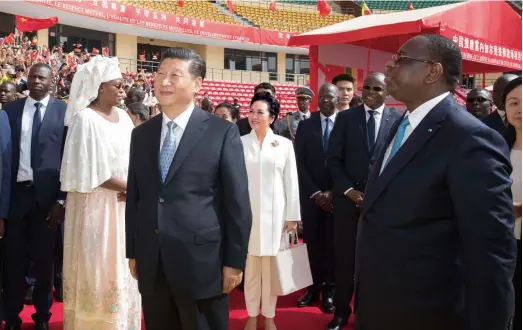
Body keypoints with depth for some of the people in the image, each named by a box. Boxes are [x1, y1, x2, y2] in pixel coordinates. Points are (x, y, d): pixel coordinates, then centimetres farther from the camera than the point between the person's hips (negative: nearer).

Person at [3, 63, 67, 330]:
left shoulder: (63, 111, -1)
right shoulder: (10, 110, 5)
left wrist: (62, 199, -8)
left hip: (47, 194, -1)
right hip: (16, 192, 1)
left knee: (44, 259, 11)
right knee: (14, 258, 9)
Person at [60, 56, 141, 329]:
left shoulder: (122, 116, 8)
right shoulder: (85, 119, -14)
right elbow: (92, 172, -17)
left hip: (124, 204, 7)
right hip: (97, 206, -7)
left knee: (122, 267, 13)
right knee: (100, 268, 3)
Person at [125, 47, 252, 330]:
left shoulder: (222, 132, -5)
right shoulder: (141, 134, 9)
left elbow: (237, 202, -6)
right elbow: (134, 197, 12)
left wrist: (235, 261, -8)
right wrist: (132, 252, 11)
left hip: (202, 262, -4)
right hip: (151, 265, 4)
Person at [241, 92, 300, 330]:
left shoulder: (284, 144, 2)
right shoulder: (240, 143, 0)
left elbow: (291, 182, 3)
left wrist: (292, 215, 0)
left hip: (274, 213, 0)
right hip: (247, 212, 0)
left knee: (271, 266, 8)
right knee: (250, 266, 7)